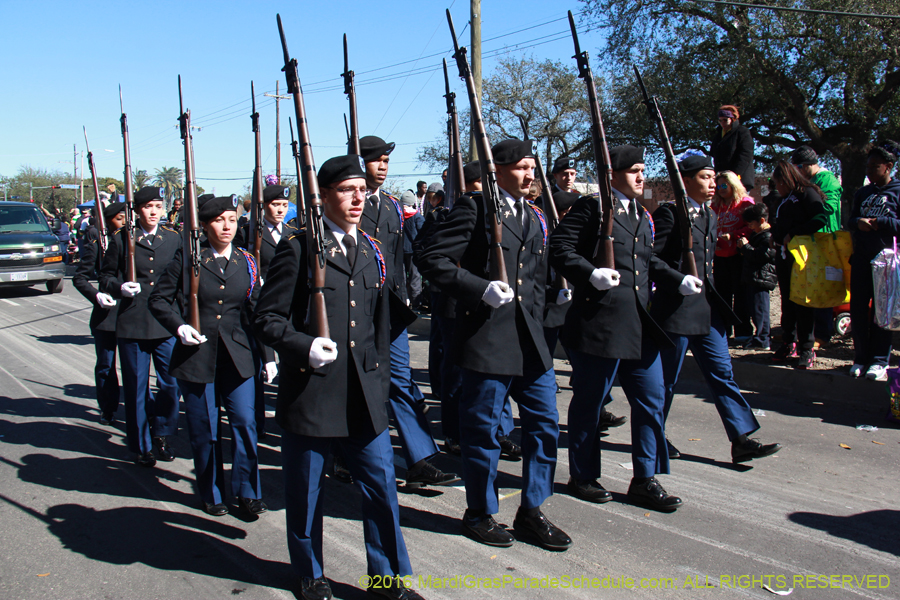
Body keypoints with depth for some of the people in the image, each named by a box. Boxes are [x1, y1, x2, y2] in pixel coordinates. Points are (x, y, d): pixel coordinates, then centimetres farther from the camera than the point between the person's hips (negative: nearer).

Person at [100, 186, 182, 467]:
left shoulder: (173, 239, 9)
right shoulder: (121, 239, 2)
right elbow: (106, 277, 7)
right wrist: (120, 288, -14)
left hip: (167, 324, 2)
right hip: (132, 324, -2)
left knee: (171, 384, 2)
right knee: (136, 387, 6)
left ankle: (161, 435, 25)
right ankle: (142, 445, 22)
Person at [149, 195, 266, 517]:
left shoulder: (245, 261, 6)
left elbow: (255, 309, 11)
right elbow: (158, 299, 2)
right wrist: (178, 326, -14)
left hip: (237, 356, 2)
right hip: (196, 354, -1)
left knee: (245, 422, -2)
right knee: (204, 429, 7)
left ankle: (247, 491, 14)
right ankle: (212, 495, 24)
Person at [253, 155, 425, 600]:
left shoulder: (372, 251, 12)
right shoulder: (298, 247, -6)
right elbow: (266, 318, -6)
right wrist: (304, 346, -22)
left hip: (363, 396, 4)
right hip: (309, 393, -4)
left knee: (382, 484, 7)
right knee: (305, 492, 10)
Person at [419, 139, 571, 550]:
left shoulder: (533, 217, 18)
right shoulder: (474, 208, -5)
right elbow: (434, 260, -12)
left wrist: (537, 322, 15)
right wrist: (480, 289, -20)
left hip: (530, 340, 7)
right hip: (486, 337, -7)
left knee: (545, 422, 9)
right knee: (482, 429, 4)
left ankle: (531, 511, 24)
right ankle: (479, 513, 23)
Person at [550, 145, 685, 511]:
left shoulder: (642, 216, 19)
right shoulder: (592, 208, -6)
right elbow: (559, 248, -12)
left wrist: (678, 279, 12)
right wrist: (591, 274, -23)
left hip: (639, 324, 8)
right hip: (599, 322, -8)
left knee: (651, 399, 9)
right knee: (589, 402, 5)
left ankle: (645, 480, 21)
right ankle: (582, 477, 21)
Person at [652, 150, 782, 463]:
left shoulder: (709, 216, 16)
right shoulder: (669, 214, -10)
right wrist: (679, 281, -23)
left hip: (707, 309, 8)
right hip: (675, 309, -8)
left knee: (722, 373, 5)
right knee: (666, 378, 4)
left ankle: (742, 440, 7)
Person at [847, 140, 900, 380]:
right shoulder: (863, 193, 16)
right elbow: (850, 221, 14)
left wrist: (880, 223, -16)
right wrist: (859, 223, -7)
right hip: (861, 259, 5)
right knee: (858, 309, 5)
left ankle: (879, 361, 8)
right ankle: (861, 358, 14)